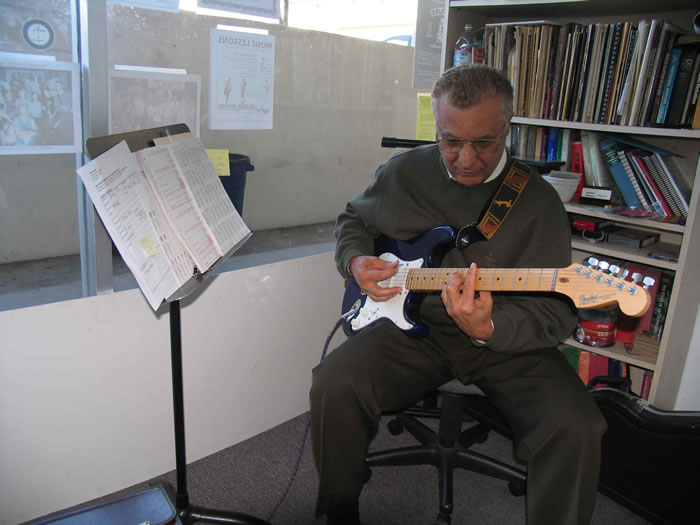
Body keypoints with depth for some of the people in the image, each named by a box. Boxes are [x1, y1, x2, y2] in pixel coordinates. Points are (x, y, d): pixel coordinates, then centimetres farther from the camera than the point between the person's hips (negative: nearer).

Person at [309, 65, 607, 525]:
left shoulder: (539, 202, -8)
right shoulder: (405, 172, 2)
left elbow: (556, 312, -11)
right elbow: (353, 219, 20)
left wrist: (489, 329, -31)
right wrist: (355, 260, -3)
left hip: (506, 342, -1)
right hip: (415, 324, 2)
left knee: (576, 429, -25)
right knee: (334, 385, -23)